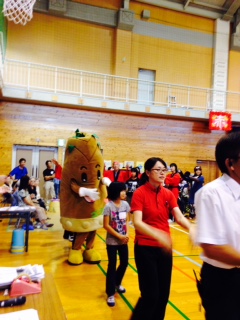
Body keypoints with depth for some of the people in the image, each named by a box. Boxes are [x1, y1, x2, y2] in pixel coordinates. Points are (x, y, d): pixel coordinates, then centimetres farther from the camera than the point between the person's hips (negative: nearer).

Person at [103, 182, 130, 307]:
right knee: (112, 265, 2)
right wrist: (119, 236, -17)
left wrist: (127, 234, -9)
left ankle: (117, 283, 41)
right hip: (112, 242, -5)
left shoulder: (125, 205, -1)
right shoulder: (109, 206, -18)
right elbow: (106, 225, -17)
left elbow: (126, 221, 7)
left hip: (123, 241, 5)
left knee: (124, 263, 15)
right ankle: (110, 294, 16)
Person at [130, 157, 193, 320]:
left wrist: (191, 229, -29)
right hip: (145, 248, -5)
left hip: (164, 247, 5)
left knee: (163, 293, 12)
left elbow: (179, 217, -8)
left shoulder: (169, 194, 3)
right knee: (150, 294, -3)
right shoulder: (139, 193, -13)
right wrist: (158, 234, -41)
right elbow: (137, 222, -24)